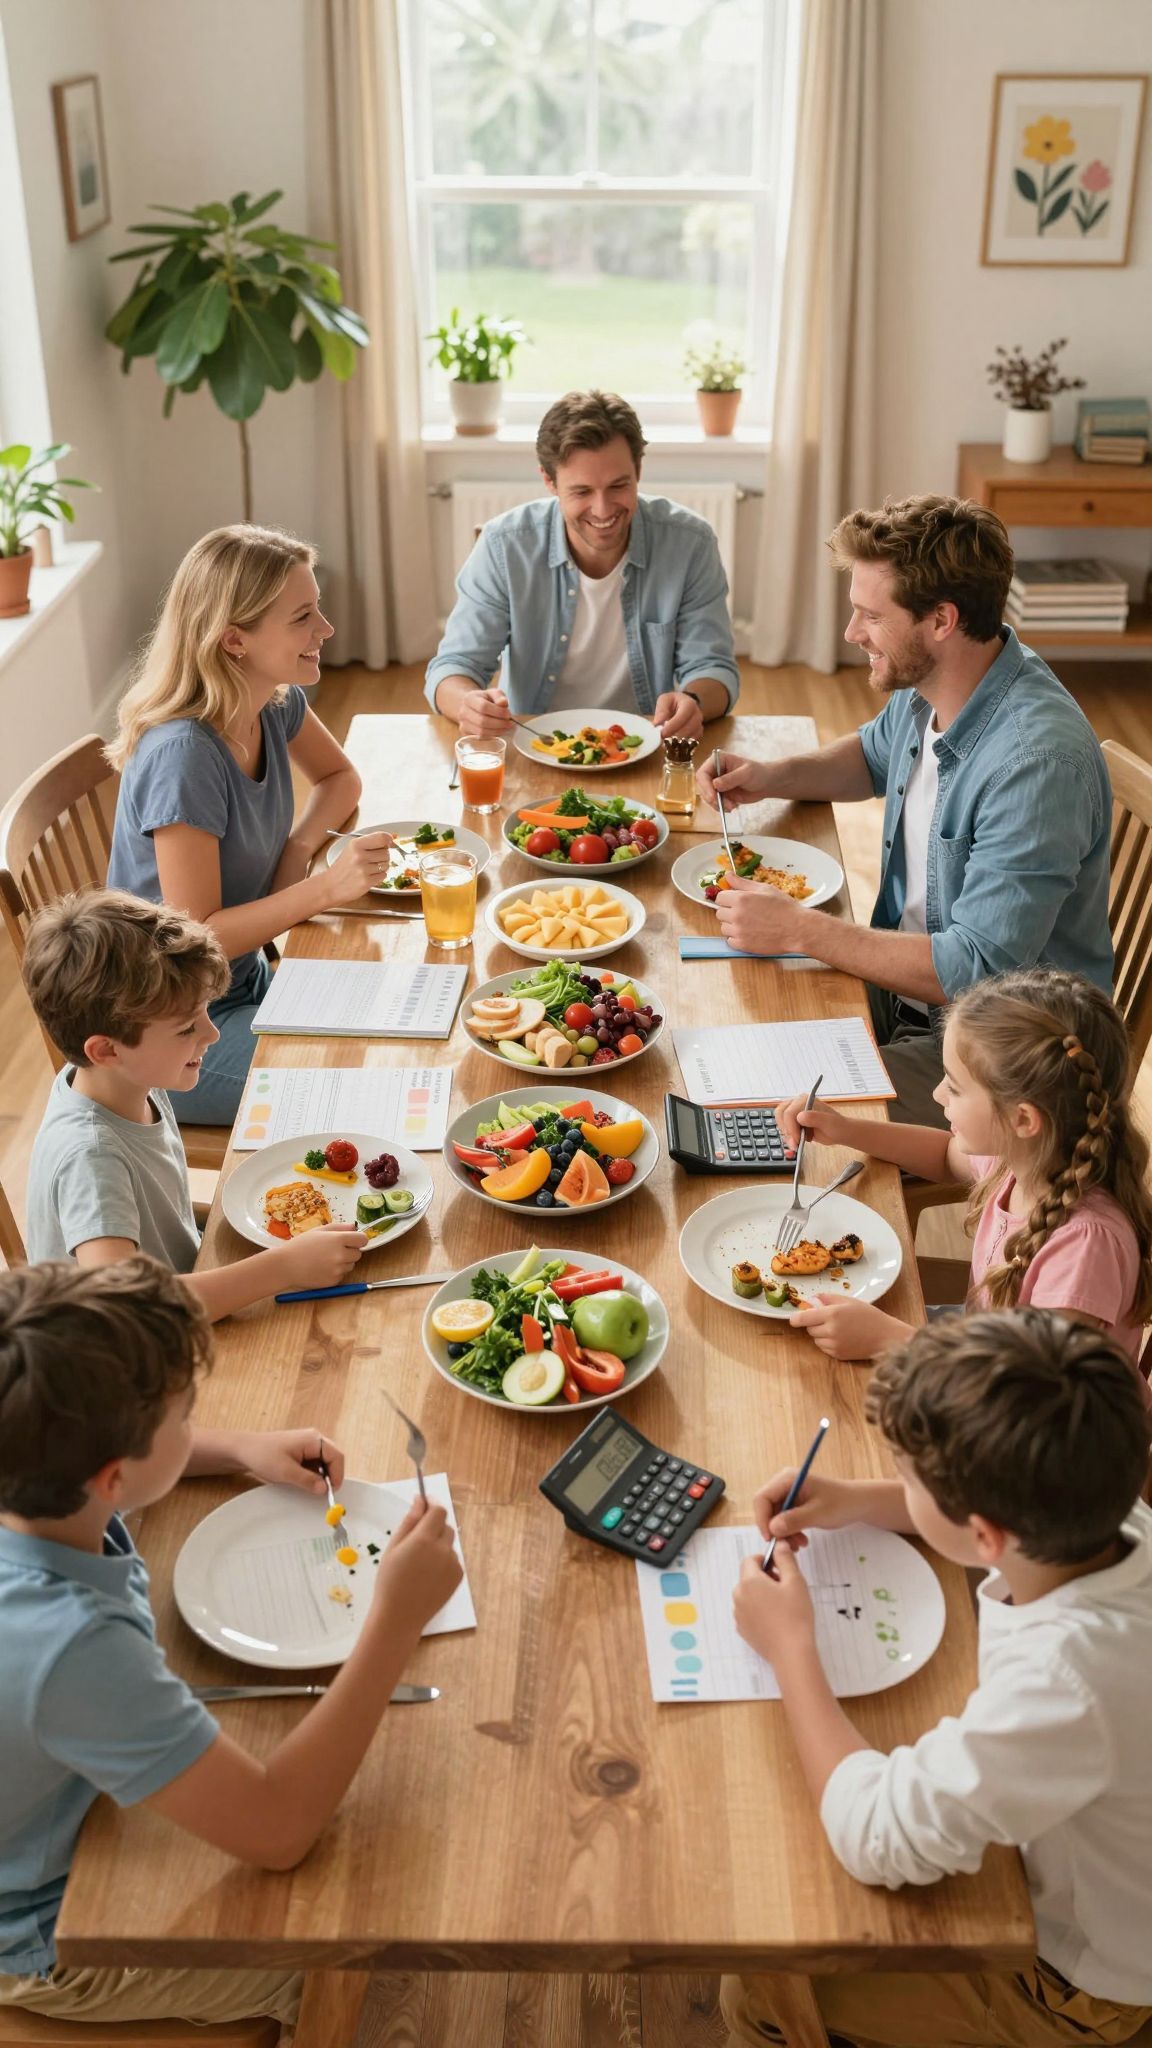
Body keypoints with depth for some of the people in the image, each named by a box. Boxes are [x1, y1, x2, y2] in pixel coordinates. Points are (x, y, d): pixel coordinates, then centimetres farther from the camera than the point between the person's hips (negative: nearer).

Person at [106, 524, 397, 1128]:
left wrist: (300, 846, -6)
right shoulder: (184, 757, -29)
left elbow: (339, 777, 15)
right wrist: (324, 888, -33)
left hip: (247, 980, 8)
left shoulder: (277, 702, -5)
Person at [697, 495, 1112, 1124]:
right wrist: (773, 776, 4)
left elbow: (976, 970, -30)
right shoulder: (922, 689, -1)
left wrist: (798, 929, -24)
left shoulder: (1037, 760, -29)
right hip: (907, 980, 8)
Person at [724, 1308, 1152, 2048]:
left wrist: (790, 1645, -23)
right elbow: (1033, 1503, 3)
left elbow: (876, 1840, -35)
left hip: (1077, 1976, -7)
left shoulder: (1064, 1675, -45)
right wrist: (858, 1500, -8)